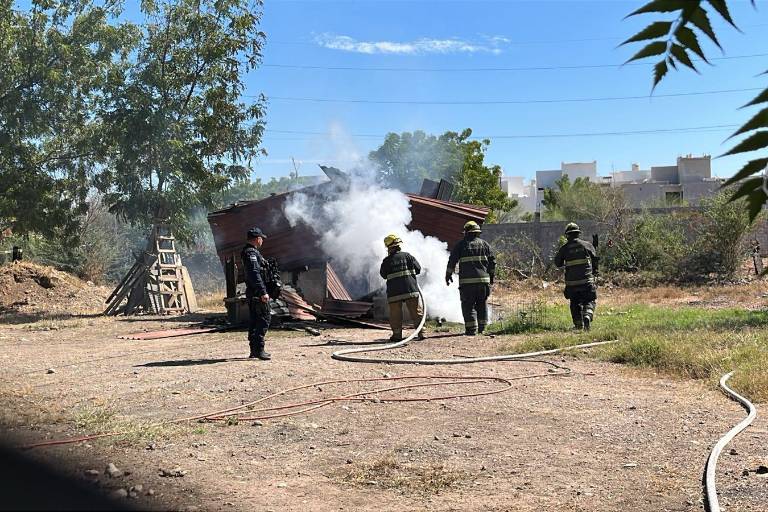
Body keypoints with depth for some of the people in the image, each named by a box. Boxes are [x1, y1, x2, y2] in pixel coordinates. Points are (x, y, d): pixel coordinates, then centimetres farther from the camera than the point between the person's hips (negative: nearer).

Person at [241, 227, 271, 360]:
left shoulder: (249, 252, 18)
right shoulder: (251, 253, -14)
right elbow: (254, 274, -23)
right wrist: (263, 292, -25)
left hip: (251, 294, 11)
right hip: (257, 293, -11)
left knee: (254, 321, 12)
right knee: (264, 319, -9)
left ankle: (254, 350, 16)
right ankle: (258, 350, -12)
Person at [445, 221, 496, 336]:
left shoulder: (461, 244, 1)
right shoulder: (484, 244, 9)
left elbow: (452, 261, 1)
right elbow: (492, 261, 10)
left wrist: (448, 274, 12)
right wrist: (491, 276, 19)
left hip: (467, 281, -3)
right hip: (483, 279, 3)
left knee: (468, 305, 1)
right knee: (482, 304, 15)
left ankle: (472, 329, -6)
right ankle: (481, 328, 17)